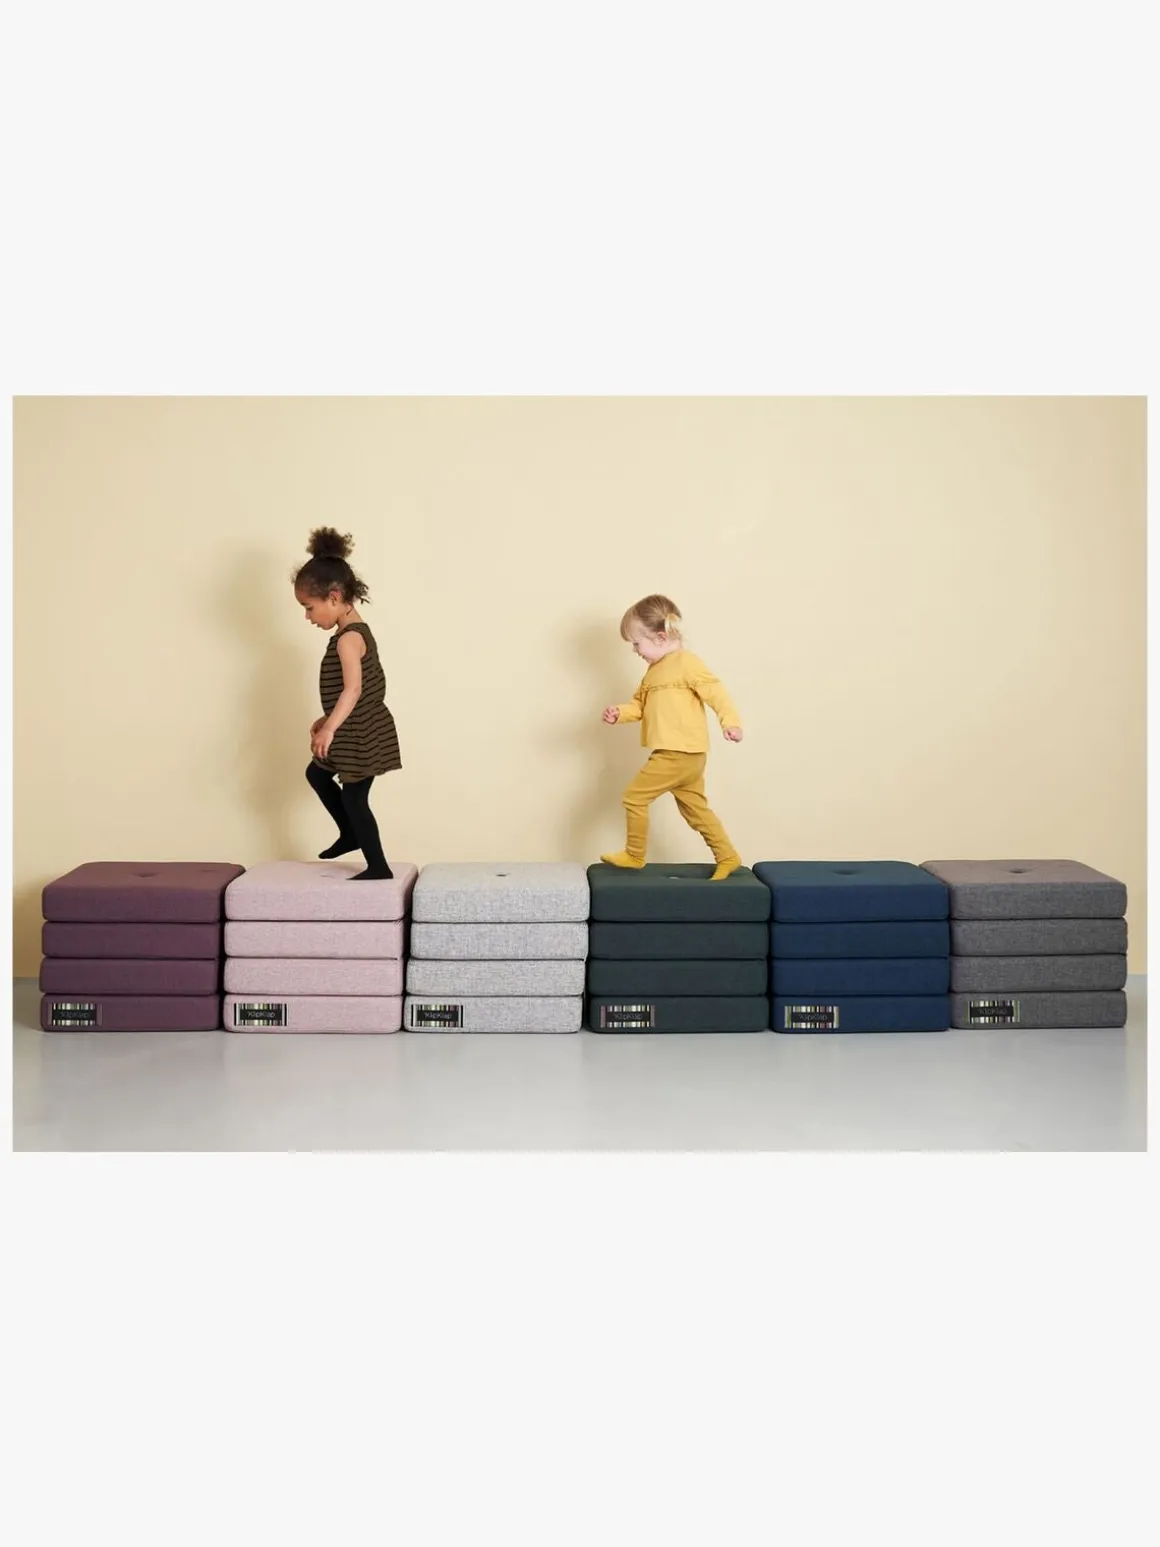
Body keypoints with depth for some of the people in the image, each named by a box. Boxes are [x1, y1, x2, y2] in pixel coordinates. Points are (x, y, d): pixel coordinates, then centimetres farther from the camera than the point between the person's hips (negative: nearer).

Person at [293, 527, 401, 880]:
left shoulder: (348, 638, -22)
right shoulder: (356, 631, 9)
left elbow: (354, 688, -36)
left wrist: (330, 729, -44)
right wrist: (327, 720, 24)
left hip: (361, 737, -10)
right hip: (356, 733, 10)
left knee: (354, 798, 0)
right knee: (316, 773, 24)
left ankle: (379, 867, 10)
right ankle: (351, 834, 33)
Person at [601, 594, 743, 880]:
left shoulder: (686, 663, -13)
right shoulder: (655, 670, 17)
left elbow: (715, 692, -18)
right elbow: (640, 705, 20)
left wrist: (730, 721, -31)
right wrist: (619, 713, 1)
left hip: (680, 754, -10)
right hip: (684, 757, 10)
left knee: (634, 796, -4)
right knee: (695, 809, 15)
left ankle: (634, 855, 9)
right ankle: (728, 857, 21)